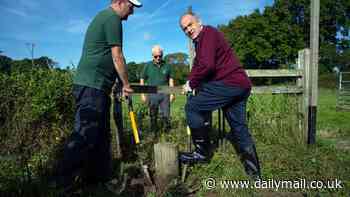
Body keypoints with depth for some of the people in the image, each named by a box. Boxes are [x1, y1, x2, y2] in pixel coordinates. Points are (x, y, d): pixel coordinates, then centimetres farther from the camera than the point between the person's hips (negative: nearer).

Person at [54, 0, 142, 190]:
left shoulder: (102, 17, 24)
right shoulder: (112, 17, -7)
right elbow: (117, 57, -10)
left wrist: (119, 84, 21)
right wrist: (126, 84, 0)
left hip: (94, 85, 11)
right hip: (92, 86, -11)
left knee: (101, 133, 13)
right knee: (84, 135, -7)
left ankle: (99, 175, 22)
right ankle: (63, 183, 3)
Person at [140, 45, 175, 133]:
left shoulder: (167, 66, 5)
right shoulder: (148, 66, 3)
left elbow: (171, 80, 10)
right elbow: (142, 80, 6)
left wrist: (172, 93, 4)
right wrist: (142, 94, 1)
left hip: (165, 94, 0)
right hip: (152, 94, 0)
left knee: (165, 115, 2)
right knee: (153, 116, 9)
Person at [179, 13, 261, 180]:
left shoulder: (208, 33, -7)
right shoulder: (200, 41, 24)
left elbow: (207, 65, -21)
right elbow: (198, 65, 24)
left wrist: (191, 83, -9)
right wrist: (191, 82, 8)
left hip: (229, 83, -10)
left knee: (192, 107, -7)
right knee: (239, 129, 13)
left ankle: (203, 153, 2)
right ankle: (254, 174, 21)